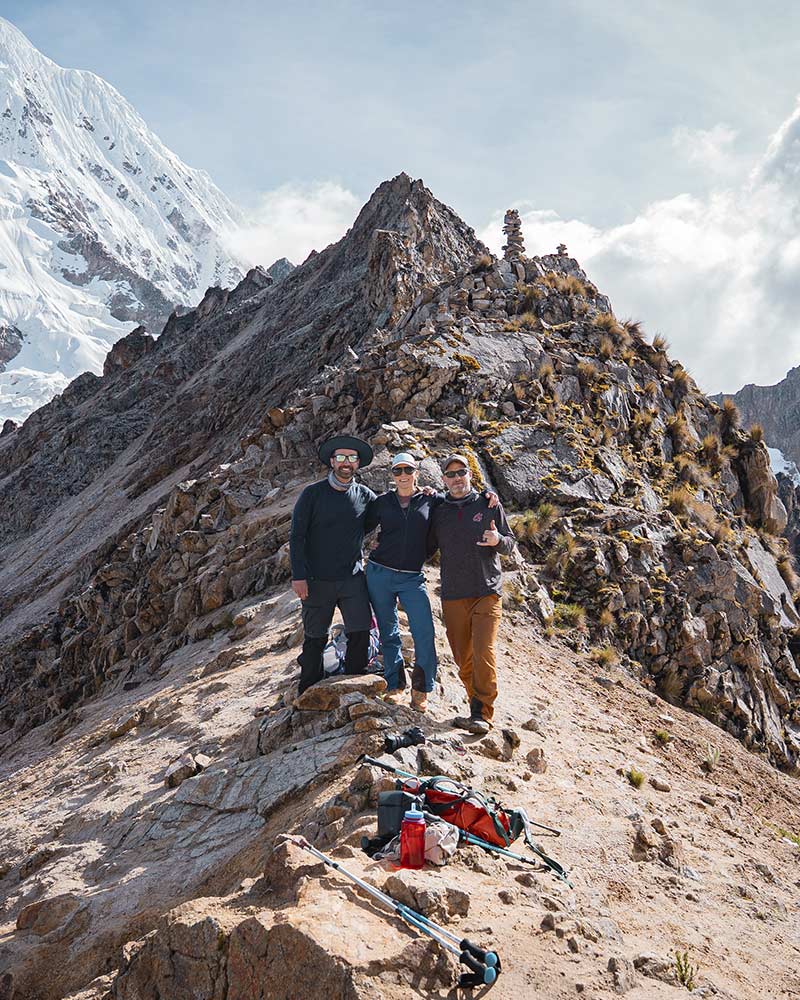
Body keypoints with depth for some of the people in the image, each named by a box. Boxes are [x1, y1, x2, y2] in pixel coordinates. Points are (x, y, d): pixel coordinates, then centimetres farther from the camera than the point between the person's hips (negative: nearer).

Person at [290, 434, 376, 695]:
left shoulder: (364, 495, 5)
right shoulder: (312, 494, -3)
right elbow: (297, 537, -4)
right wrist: (299, 576, -11)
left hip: (352, 579, 2)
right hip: (317, 581, -2)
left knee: (360, 633, -5)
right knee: (315, 639, 7)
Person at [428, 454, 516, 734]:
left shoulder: (488, 505, 4)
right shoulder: (439, 513, 11)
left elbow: (510, 544, 5)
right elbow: (427, 548, 19)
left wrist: (498, 540, -16)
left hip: (487, 592, -3)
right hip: (453, 596, 3)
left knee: (483, 652, -14)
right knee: (463, 659, 5)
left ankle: (483, 714, -10)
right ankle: (478, 708, 17)